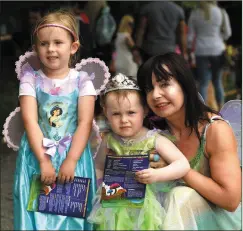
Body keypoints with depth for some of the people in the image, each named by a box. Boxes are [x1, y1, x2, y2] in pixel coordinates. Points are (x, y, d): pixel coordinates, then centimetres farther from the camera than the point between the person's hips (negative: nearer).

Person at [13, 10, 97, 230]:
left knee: (72, 213, 5)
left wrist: (71, 161, -18)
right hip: (37, 156, 0)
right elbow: (30, 122, -9)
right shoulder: (31, 79, -1)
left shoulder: (82, 81, -2)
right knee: (37, 213, 3)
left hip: (73, 156, 0)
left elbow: (85, 123, -8)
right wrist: (43, 161, -18)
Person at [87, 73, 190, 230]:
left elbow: (183, 165, -14)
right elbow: (99, 169, 14)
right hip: (115, 207, 2)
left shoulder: (155, 140, -9)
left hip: (146, 207, -2)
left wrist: (157, 175, -29)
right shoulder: (109, 141, 0)